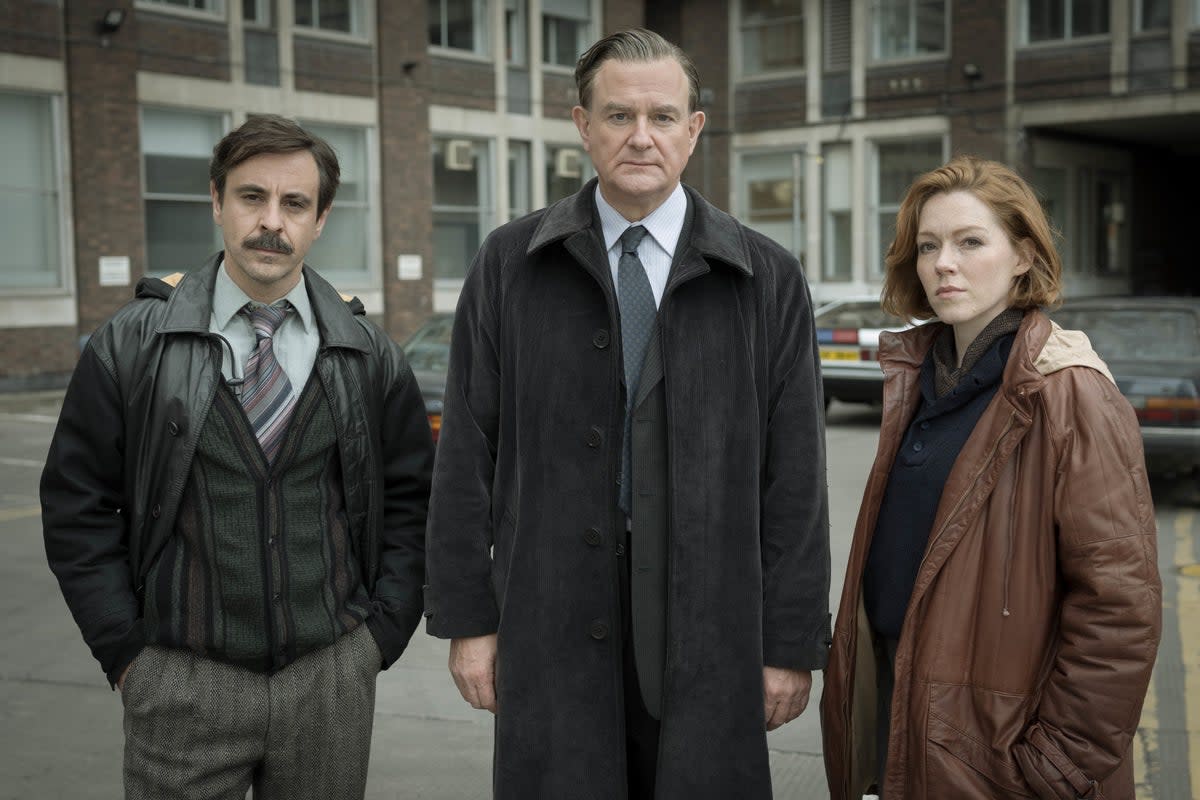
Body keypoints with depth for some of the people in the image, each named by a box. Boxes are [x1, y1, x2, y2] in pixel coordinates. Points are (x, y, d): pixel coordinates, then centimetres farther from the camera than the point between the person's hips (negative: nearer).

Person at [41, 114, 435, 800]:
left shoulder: (370, 356, 4)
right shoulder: (131, 346, -1)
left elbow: (411, 500, 8)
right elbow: (78, 507, 1)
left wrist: (381, 634, 1)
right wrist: (126, 650, -3)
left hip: (333, 680, 2)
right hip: (183, 686, -1)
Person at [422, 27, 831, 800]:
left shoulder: (767, 279, 1)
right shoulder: (509, 265, 3)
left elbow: (795, 477, 0)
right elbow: (468, 454, 3)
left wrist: (794, 642, -1)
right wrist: (467, 617, 0)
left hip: (709, 629, 0)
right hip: (550, 625, 1)